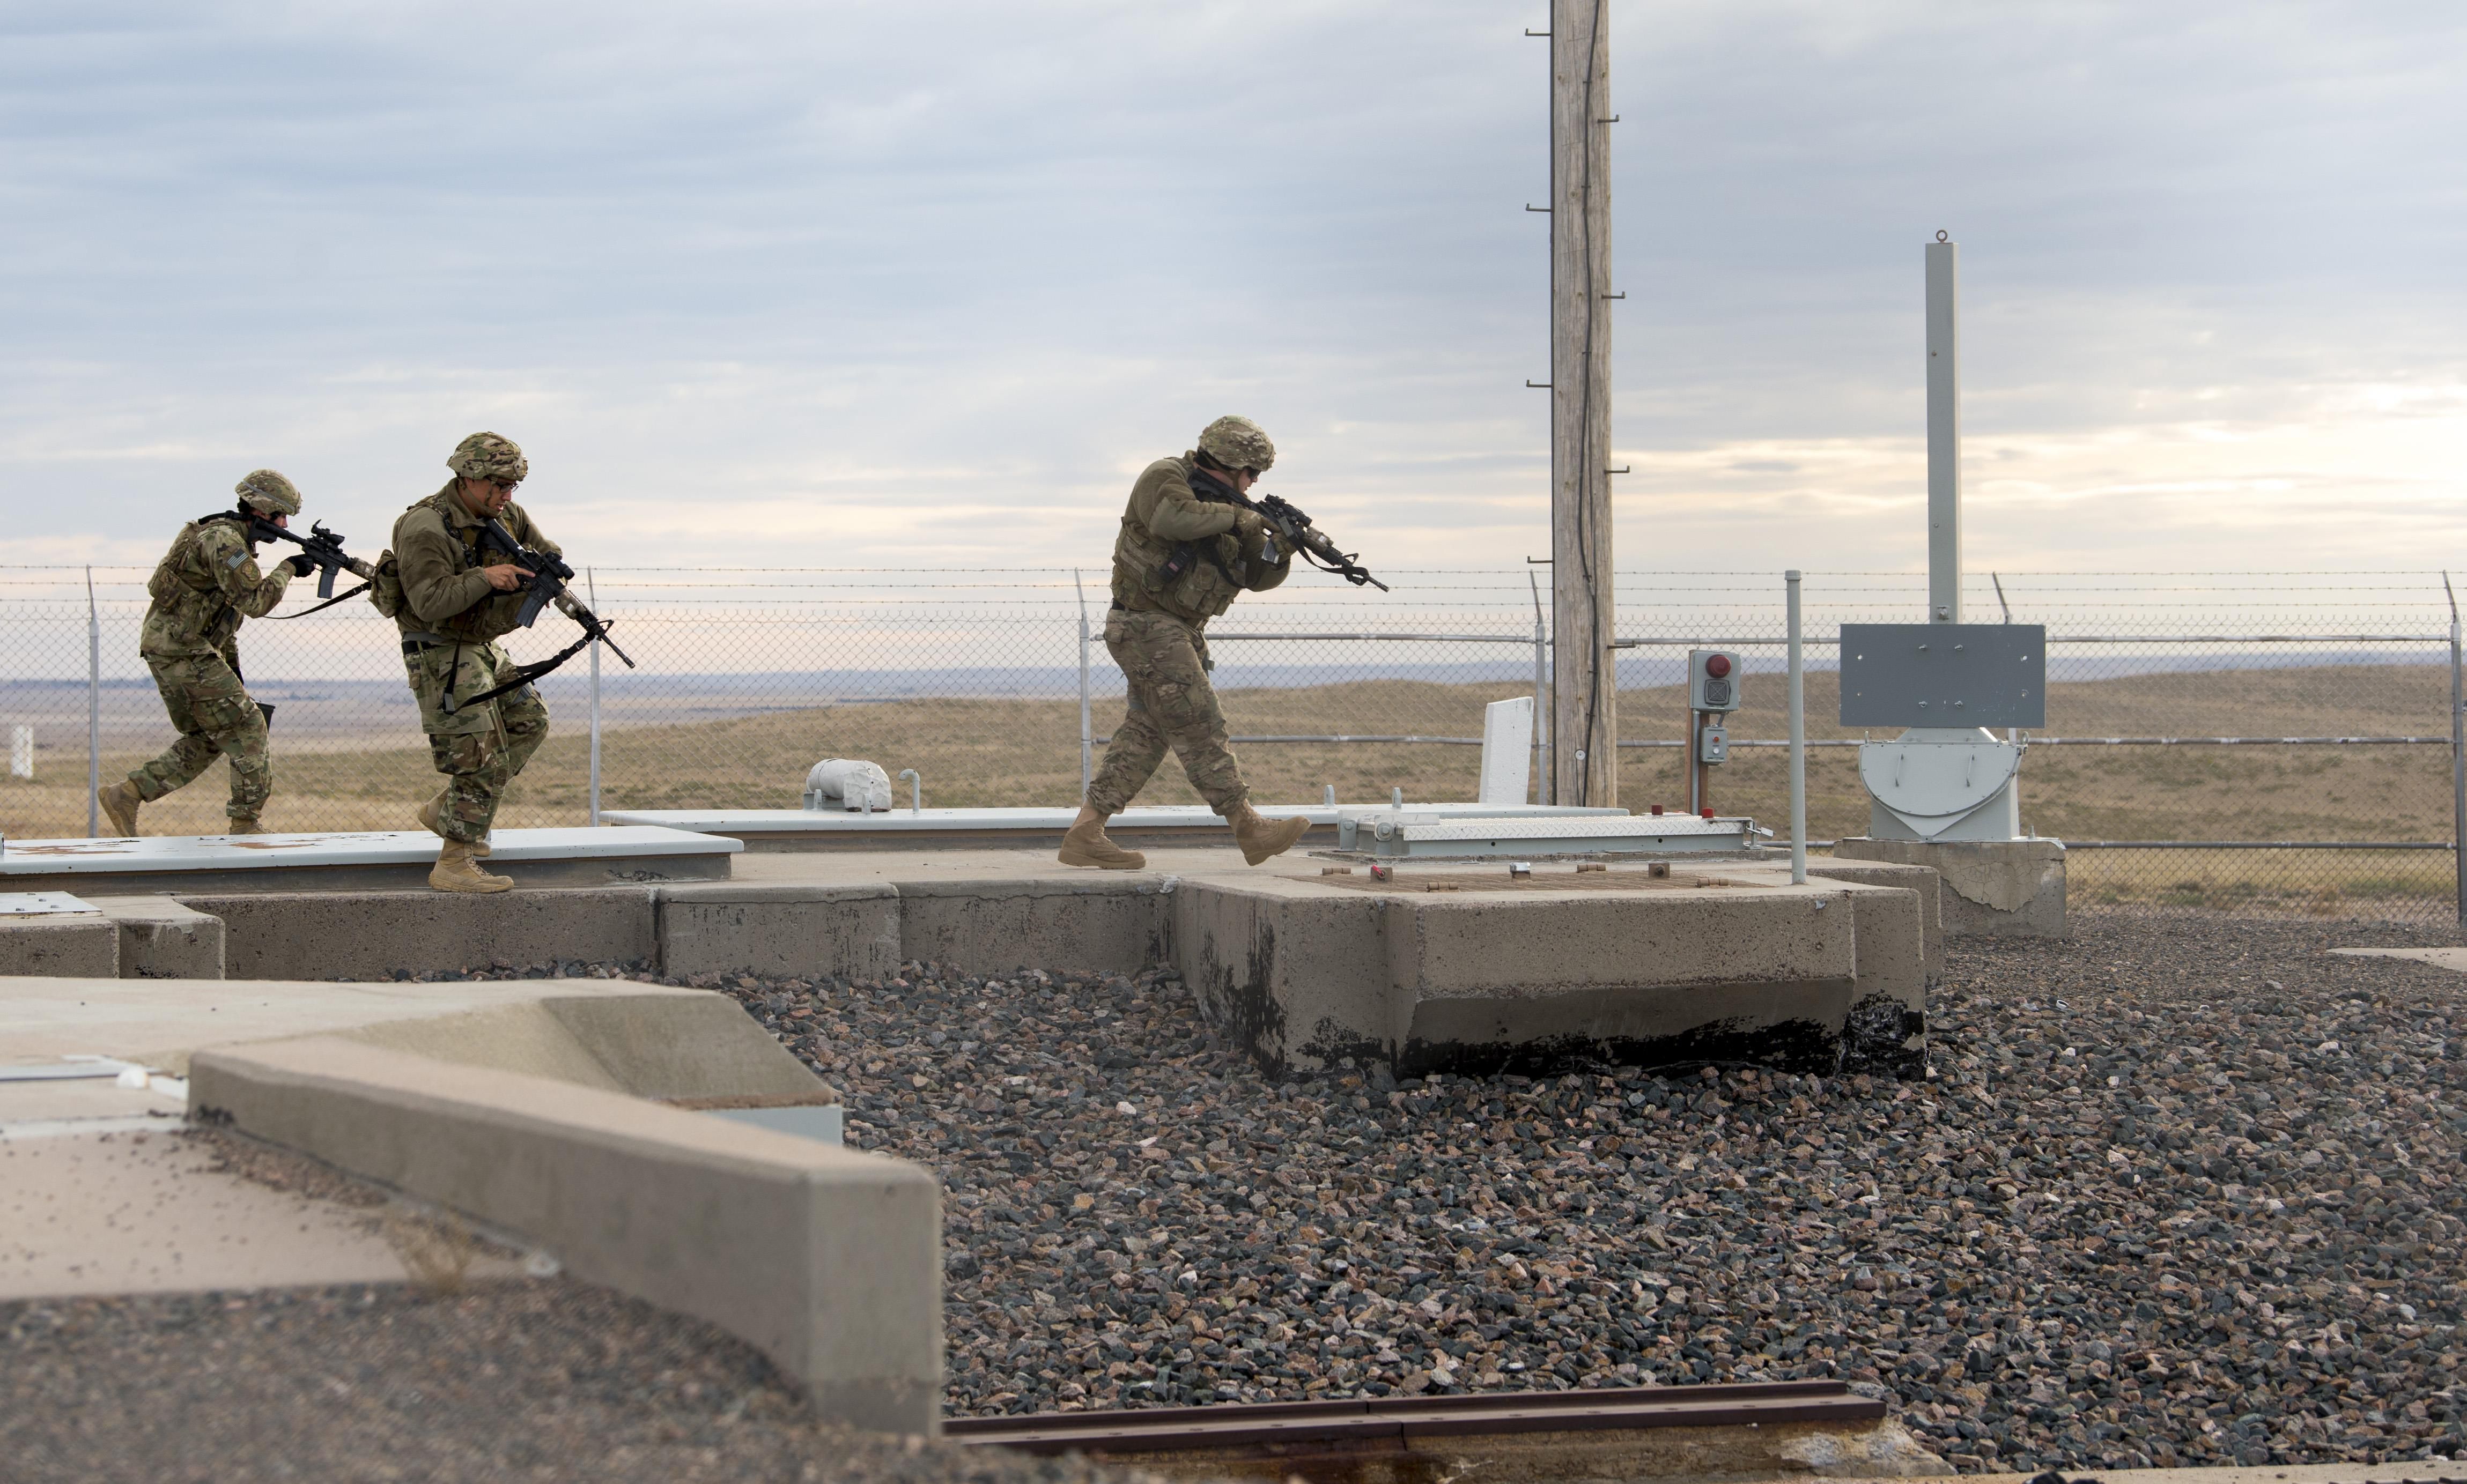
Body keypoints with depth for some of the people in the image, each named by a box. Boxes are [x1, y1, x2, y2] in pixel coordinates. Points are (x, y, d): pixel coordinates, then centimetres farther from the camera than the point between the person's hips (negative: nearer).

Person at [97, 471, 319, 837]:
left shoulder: (235, 540, 18)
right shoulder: (223, 539, -16)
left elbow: (231, 607, 24)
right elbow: (255, 602, -23)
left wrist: (233, 669, 22)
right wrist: (288, 569, -9)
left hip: (169, 648, 10)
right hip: (180, 650, -10)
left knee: (206, 739, 13)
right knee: (246, 725, -6)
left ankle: (125, 796, 10)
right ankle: (246, 823, -4)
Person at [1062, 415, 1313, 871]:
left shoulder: (1223, 503, 14)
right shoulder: (1166, 478, -10)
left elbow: (1257, 577, 12)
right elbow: (1172, 517, -35)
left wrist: (1282, 552, -9)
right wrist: (1235, 517, -24)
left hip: (1180, 631, 10)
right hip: (1147, 625, -10)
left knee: (1146, 733, 6)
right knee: (1199, 727, -8)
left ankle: (1084, 835, 6)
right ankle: (1249, 830, -7)